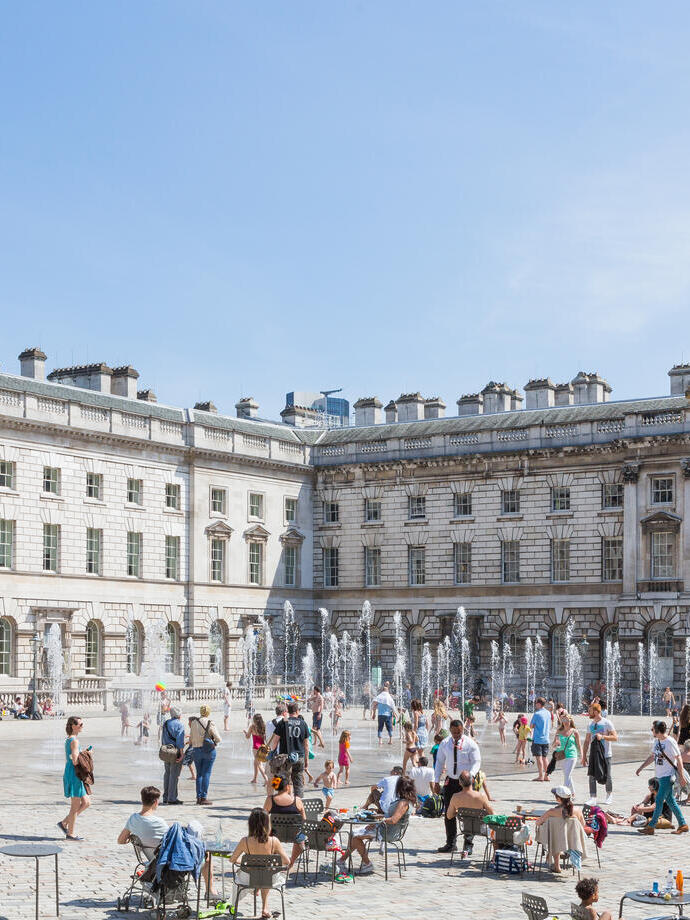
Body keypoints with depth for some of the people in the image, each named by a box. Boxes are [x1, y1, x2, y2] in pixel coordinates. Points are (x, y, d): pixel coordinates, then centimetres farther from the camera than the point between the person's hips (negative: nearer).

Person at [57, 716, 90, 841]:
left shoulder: (69, 740, 14)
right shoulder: (74, 741, -16)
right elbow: (75, 761, -21)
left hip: (69, 773, 10)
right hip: (74, 775, -10)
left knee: (86, 802, 14)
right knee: (75, 806, 0)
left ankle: (64, 823, 19)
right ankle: (70, 833, 9)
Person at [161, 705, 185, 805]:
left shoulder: (165, 723, 10)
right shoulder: (179, 724, -11)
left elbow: (163, 738, 15)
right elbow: (180, 740, -16)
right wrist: (182, 754, -15)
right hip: (176, 752, -7)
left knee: (167, 773, 14)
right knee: (174, 774, -3)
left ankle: (165, 797, 17)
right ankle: (172, 798, -3)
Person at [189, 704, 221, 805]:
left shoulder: (194, 723, 2)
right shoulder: (210, 724, -10)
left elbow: (191, 739, 7)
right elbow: (218, 739, -8)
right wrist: (214, 741, 12)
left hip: (196, 750, 4)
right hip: (209, 750, -4)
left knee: (199, 774, 12)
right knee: (206, 774, -1)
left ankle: (198, 797, 10)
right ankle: (204, 797, -3)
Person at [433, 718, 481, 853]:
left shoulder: (470, 743, -7)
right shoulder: (444, 743, 3)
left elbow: (476, 761, -8)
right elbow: (439, 761, 8)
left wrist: (470, 775, -26)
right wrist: (437, 781, 2)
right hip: (450, 781, 3)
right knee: (449, 813, 3)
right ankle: (450, 843, 10)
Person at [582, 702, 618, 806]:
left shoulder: (607, 723, -7)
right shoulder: (591, 724, 10)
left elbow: (615, 737, -12)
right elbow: (587, 741, 14)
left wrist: (602, 736, -24)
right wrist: (584, 756, 9)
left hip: (606, 755, -4)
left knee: (608, 777, 5)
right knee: (592, 776, -4)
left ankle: (609, 796, 25)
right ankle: (592, 798, -2)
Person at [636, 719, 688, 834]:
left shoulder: (670, 742, -16)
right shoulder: (656, 741, 8)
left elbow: (679, 759, -13)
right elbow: (652, 756, 20)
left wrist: (681, 776, -14)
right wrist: (641, 767, 19)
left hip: (667, 776, -8)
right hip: (660, 776, 8)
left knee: (659, 801, -7)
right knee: (670, 800, 12)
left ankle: (651, 827, -5)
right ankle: (683, 825, 19)